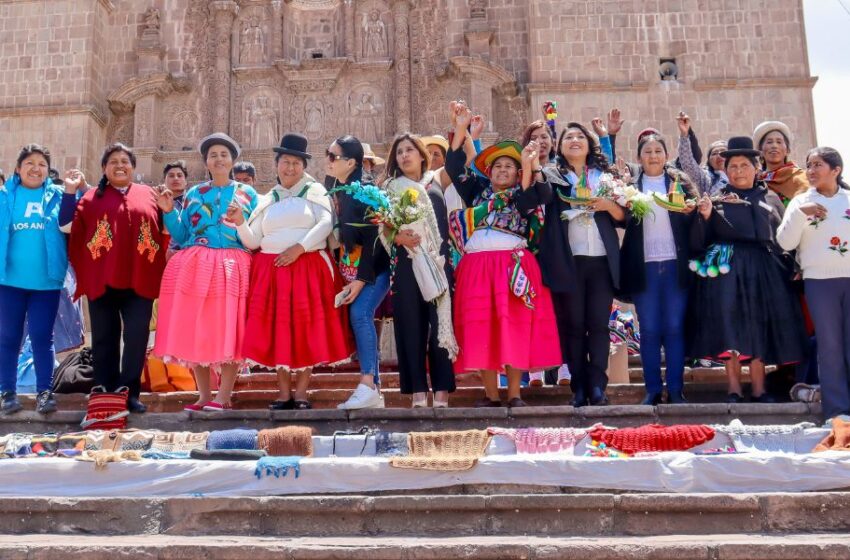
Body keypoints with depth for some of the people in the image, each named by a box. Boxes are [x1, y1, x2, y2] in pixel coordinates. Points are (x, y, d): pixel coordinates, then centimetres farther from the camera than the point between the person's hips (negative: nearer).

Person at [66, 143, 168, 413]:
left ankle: (130, 392, 8)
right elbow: (74, 231, -2)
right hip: (101, 279, 0)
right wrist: (70, 195, -10)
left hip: (139, 279, 0)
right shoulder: (92, 197, 10)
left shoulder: (149, 195, 11)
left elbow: (165, 232, 8)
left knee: (137, 337, -3)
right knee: (105, 338, 6)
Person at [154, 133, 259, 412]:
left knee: (229, 330, -7)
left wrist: (240, 222, -12)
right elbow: (182, 237, 13)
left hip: (232, 268, -2)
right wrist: (169, 212, 1)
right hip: (194, 267, 3)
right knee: (194, 331, 0)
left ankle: (223, 397, -3)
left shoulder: (247, 193, 11)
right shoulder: (193, 194, 17)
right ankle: (204, 396, 10)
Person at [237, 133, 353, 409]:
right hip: (271, 271, 3)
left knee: (306, 328, -4)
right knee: (277, 329, -1)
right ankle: (284, 393, 7)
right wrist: (240, 223, -8)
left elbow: (326, 223, -8)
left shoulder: (315, 191, 8)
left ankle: (301, 393, 2)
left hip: (308, 269, -3)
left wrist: (299, 247, -17)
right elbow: (253, 241, 11)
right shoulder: (267, 200, 17)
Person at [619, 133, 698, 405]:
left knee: (675, 328, 3)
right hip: (644, 267, 0)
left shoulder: (680, 181, 10)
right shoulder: (630, 183, 10)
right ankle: (653, 389, 11)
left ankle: (676, 389, 11)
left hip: (675, 265, 0)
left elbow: (697, 217, 2)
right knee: (648, 330, 3)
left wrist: (690, 210, -19)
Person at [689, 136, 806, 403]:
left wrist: (788, 269, -3)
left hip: (763, 270, 2)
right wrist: (705, 216, -13)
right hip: (726, 269, -2)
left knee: (759, 327, 2)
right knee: (730, 328, -6)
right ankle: (734, 389, 1)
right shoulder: (716, 199, 9)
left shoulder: (770, 198, 14)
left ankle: (759, 389, 10)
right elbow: (700, 241, 4)